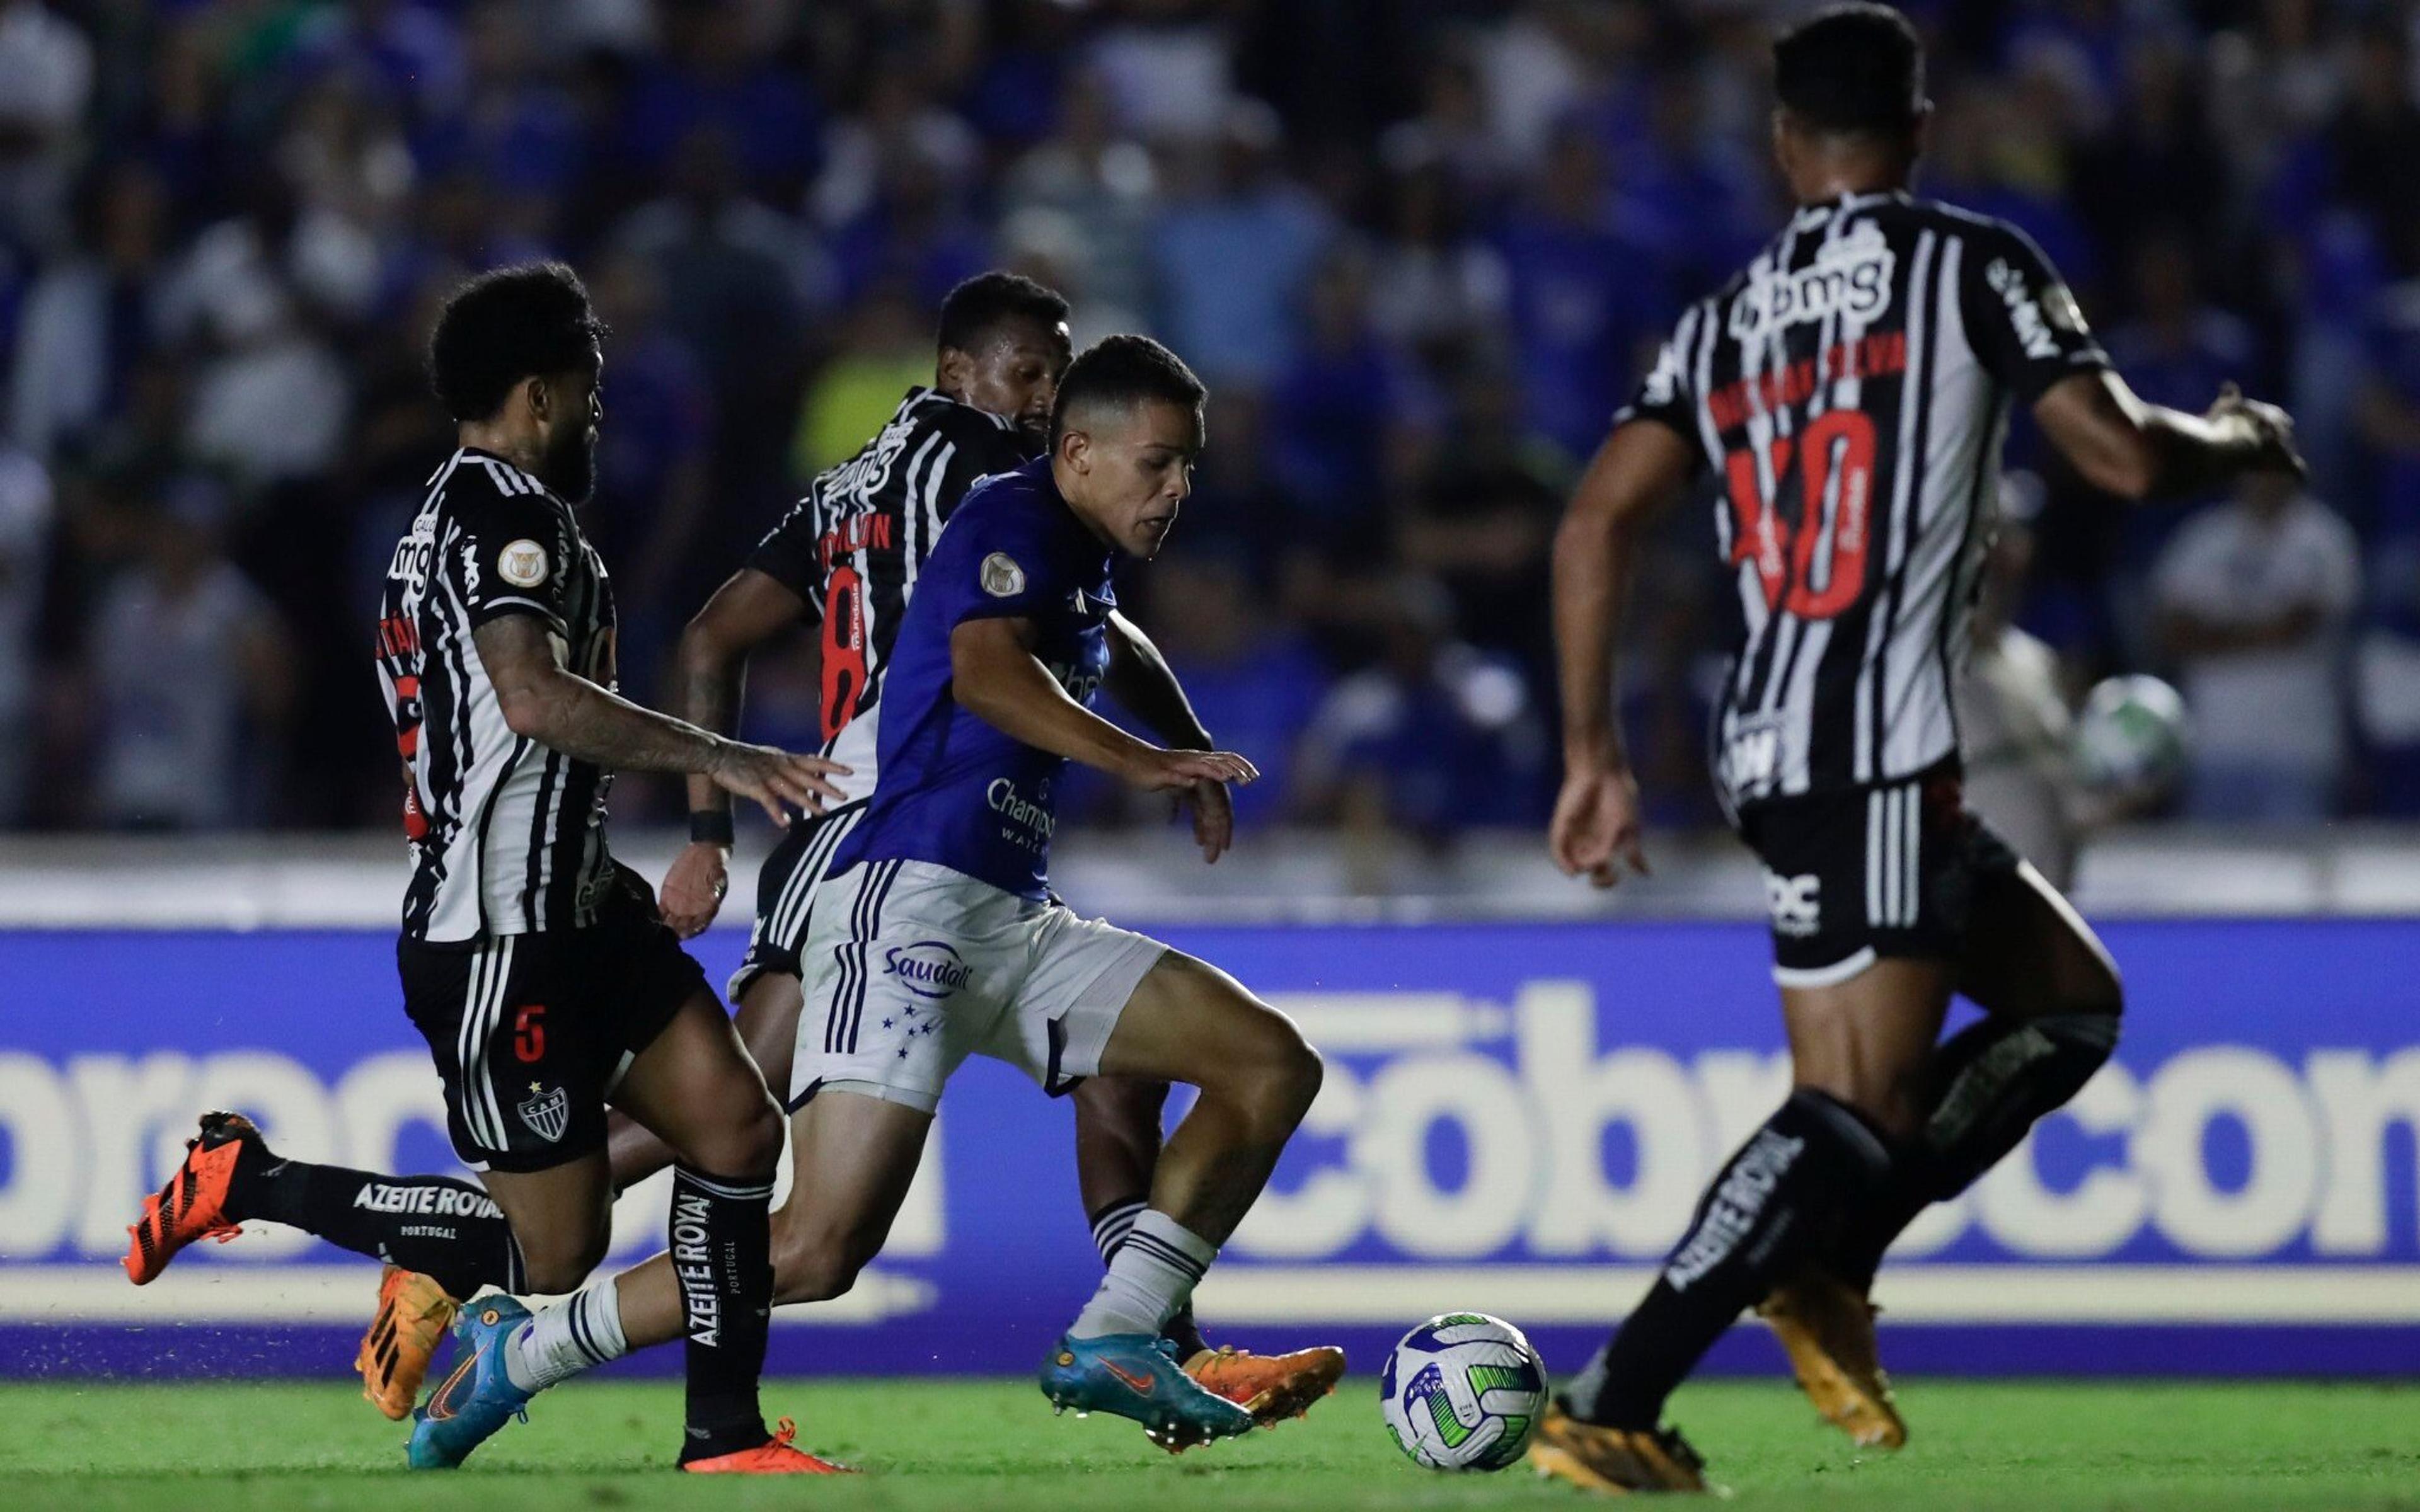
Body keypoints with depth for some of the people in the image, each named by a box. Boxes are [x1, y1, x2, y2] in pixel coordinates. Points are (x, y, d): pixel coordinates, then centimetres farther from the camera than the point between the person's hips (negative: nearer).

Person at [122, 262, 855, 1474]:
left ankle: (724, 1436, 3)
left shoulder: (448, 520, 20)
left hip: (572, 910, 11)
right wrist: (718, 759, -26)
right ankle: (247, 1182, 0)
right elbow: (535, 699, -29)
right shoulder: (509, 511, -13)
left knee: (734, 1124, 1)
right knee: (555, 1251, -8)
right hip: (499, 939, -11)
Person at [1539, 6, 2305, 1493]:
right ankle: (1610, 1407, -19)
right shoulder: (1971, 264, 0)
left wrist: (1593, 753, 10)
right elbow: (2126, 457, -6)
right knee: (1856, 1114, -10)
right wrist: (2251, 441, 16)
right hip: (1882, 748, -8)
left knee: (2071, 1002, 21)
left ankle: (1829, 1270, 8)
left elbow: (1597, 523, 7)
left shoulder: (1726, 319, 17)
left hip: (1771, 743, 8)